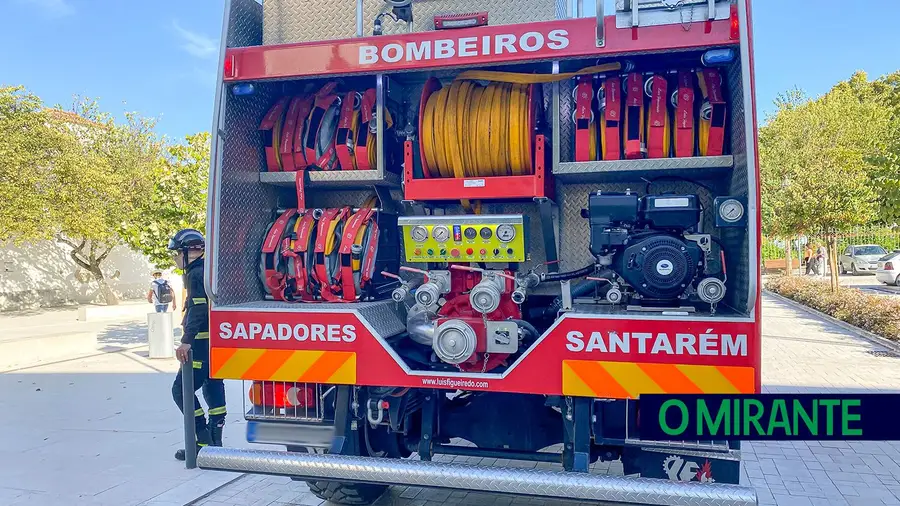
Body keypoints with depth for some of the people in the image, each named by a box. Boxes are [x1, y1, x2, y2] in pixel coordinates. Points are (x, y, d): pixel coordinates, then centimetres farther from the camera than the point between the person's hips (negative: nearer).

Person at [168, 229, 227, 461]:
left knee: (181, 390, -3)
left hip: (204, 343, -10)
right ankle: (215, 442, 19)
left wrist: (186, 342, -28)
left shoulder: (196, 273, -13)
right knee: (213, 388, 14)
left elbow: (198, 309, -24)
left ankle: (203, 443, -4)